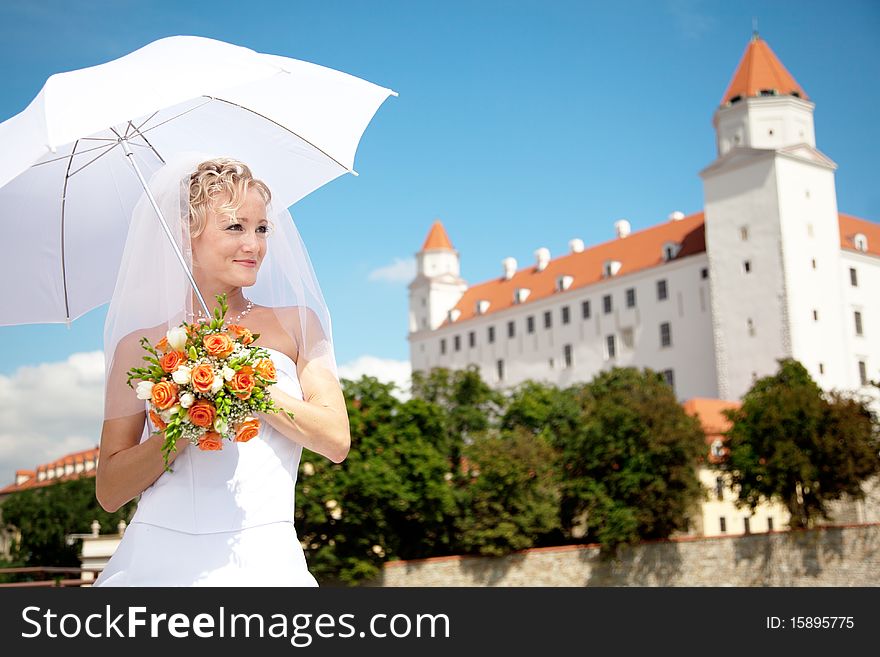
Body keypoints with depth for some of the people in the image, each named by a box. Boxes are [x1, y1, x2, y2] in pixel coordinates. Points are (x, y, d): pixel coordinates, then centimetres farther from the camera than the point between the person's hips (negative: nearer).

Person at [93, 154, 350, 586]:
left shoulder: (296, 324, 9)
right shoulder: (139, 346, 7)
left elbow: (336, 441, 0)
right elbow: (109, 491, 4)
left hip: (263, 561, 0)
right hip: (159, 559, 0)